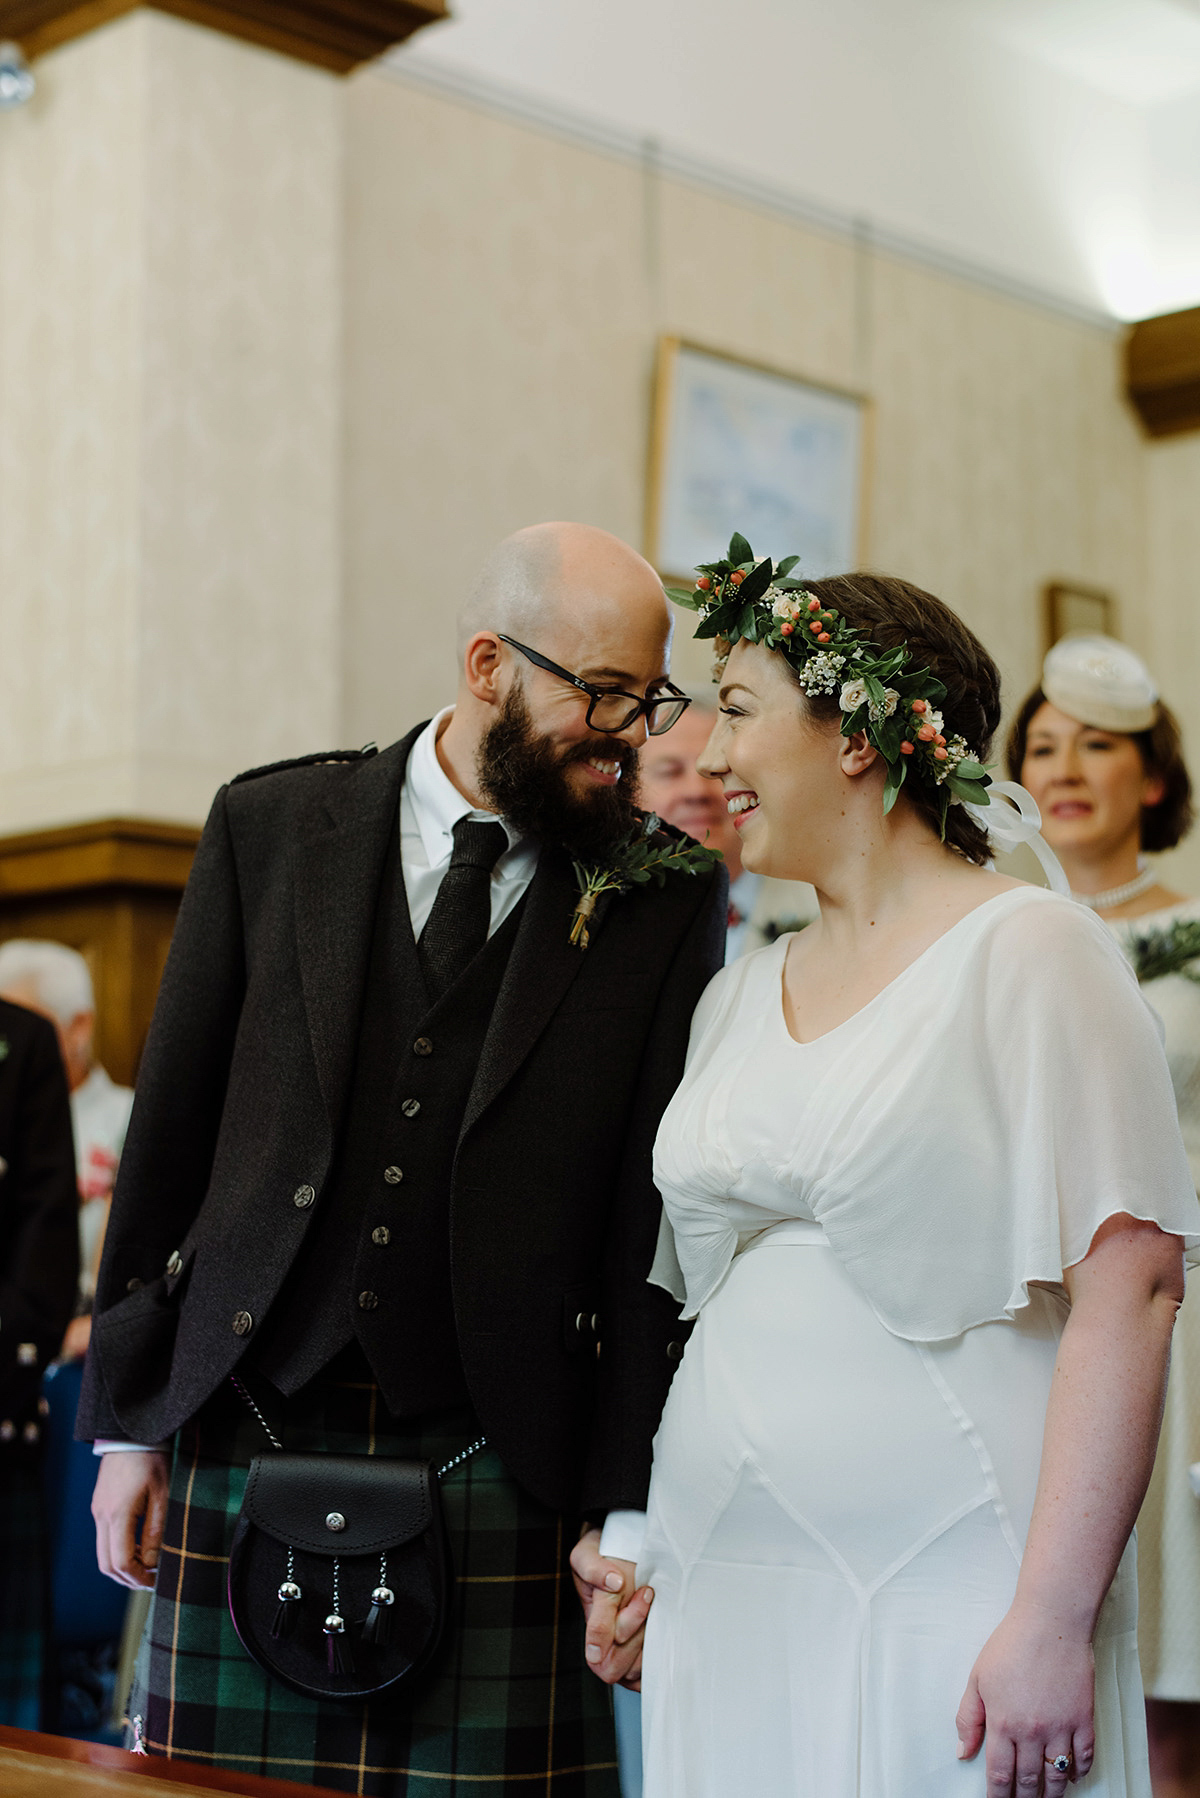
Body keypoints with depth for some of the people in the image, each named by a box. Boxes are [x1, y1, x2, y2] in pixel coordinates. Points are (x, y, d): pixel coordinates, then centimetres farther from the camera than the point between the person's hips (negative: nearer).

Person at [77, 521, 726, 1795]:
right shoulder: (269, 826, 4)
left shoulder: (667, 894, 0)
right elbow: (169, 1130, 6)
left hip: (499, 1476, -1)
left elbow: (659, 1222, -2)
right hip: (244, 1441, 1)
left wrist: (627, 1513, -5)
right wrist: (125, 1423, 5)